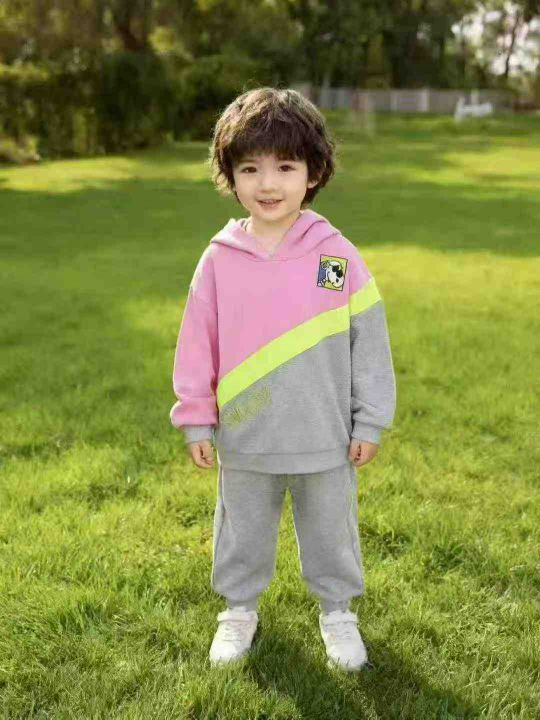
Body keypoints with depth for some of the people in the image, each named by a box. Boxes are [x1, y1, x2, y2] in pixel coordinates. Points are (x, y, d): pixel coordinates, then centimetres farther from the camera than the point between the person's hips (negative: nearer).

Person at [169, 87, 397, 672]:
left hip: (326, 439, -1)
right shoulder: (219, 260, -7)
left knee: (331, 531, 18)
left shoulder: (336, 254, -10)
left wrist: (369, 421, -3)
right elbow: (197, 346, 0)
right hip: (243, 441, 1)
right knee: (242, 534, 19)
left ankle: (336, 610, 41)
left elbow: (369, 340, -5)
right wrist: (196, 421, 1)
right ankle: (239, 608, 43)